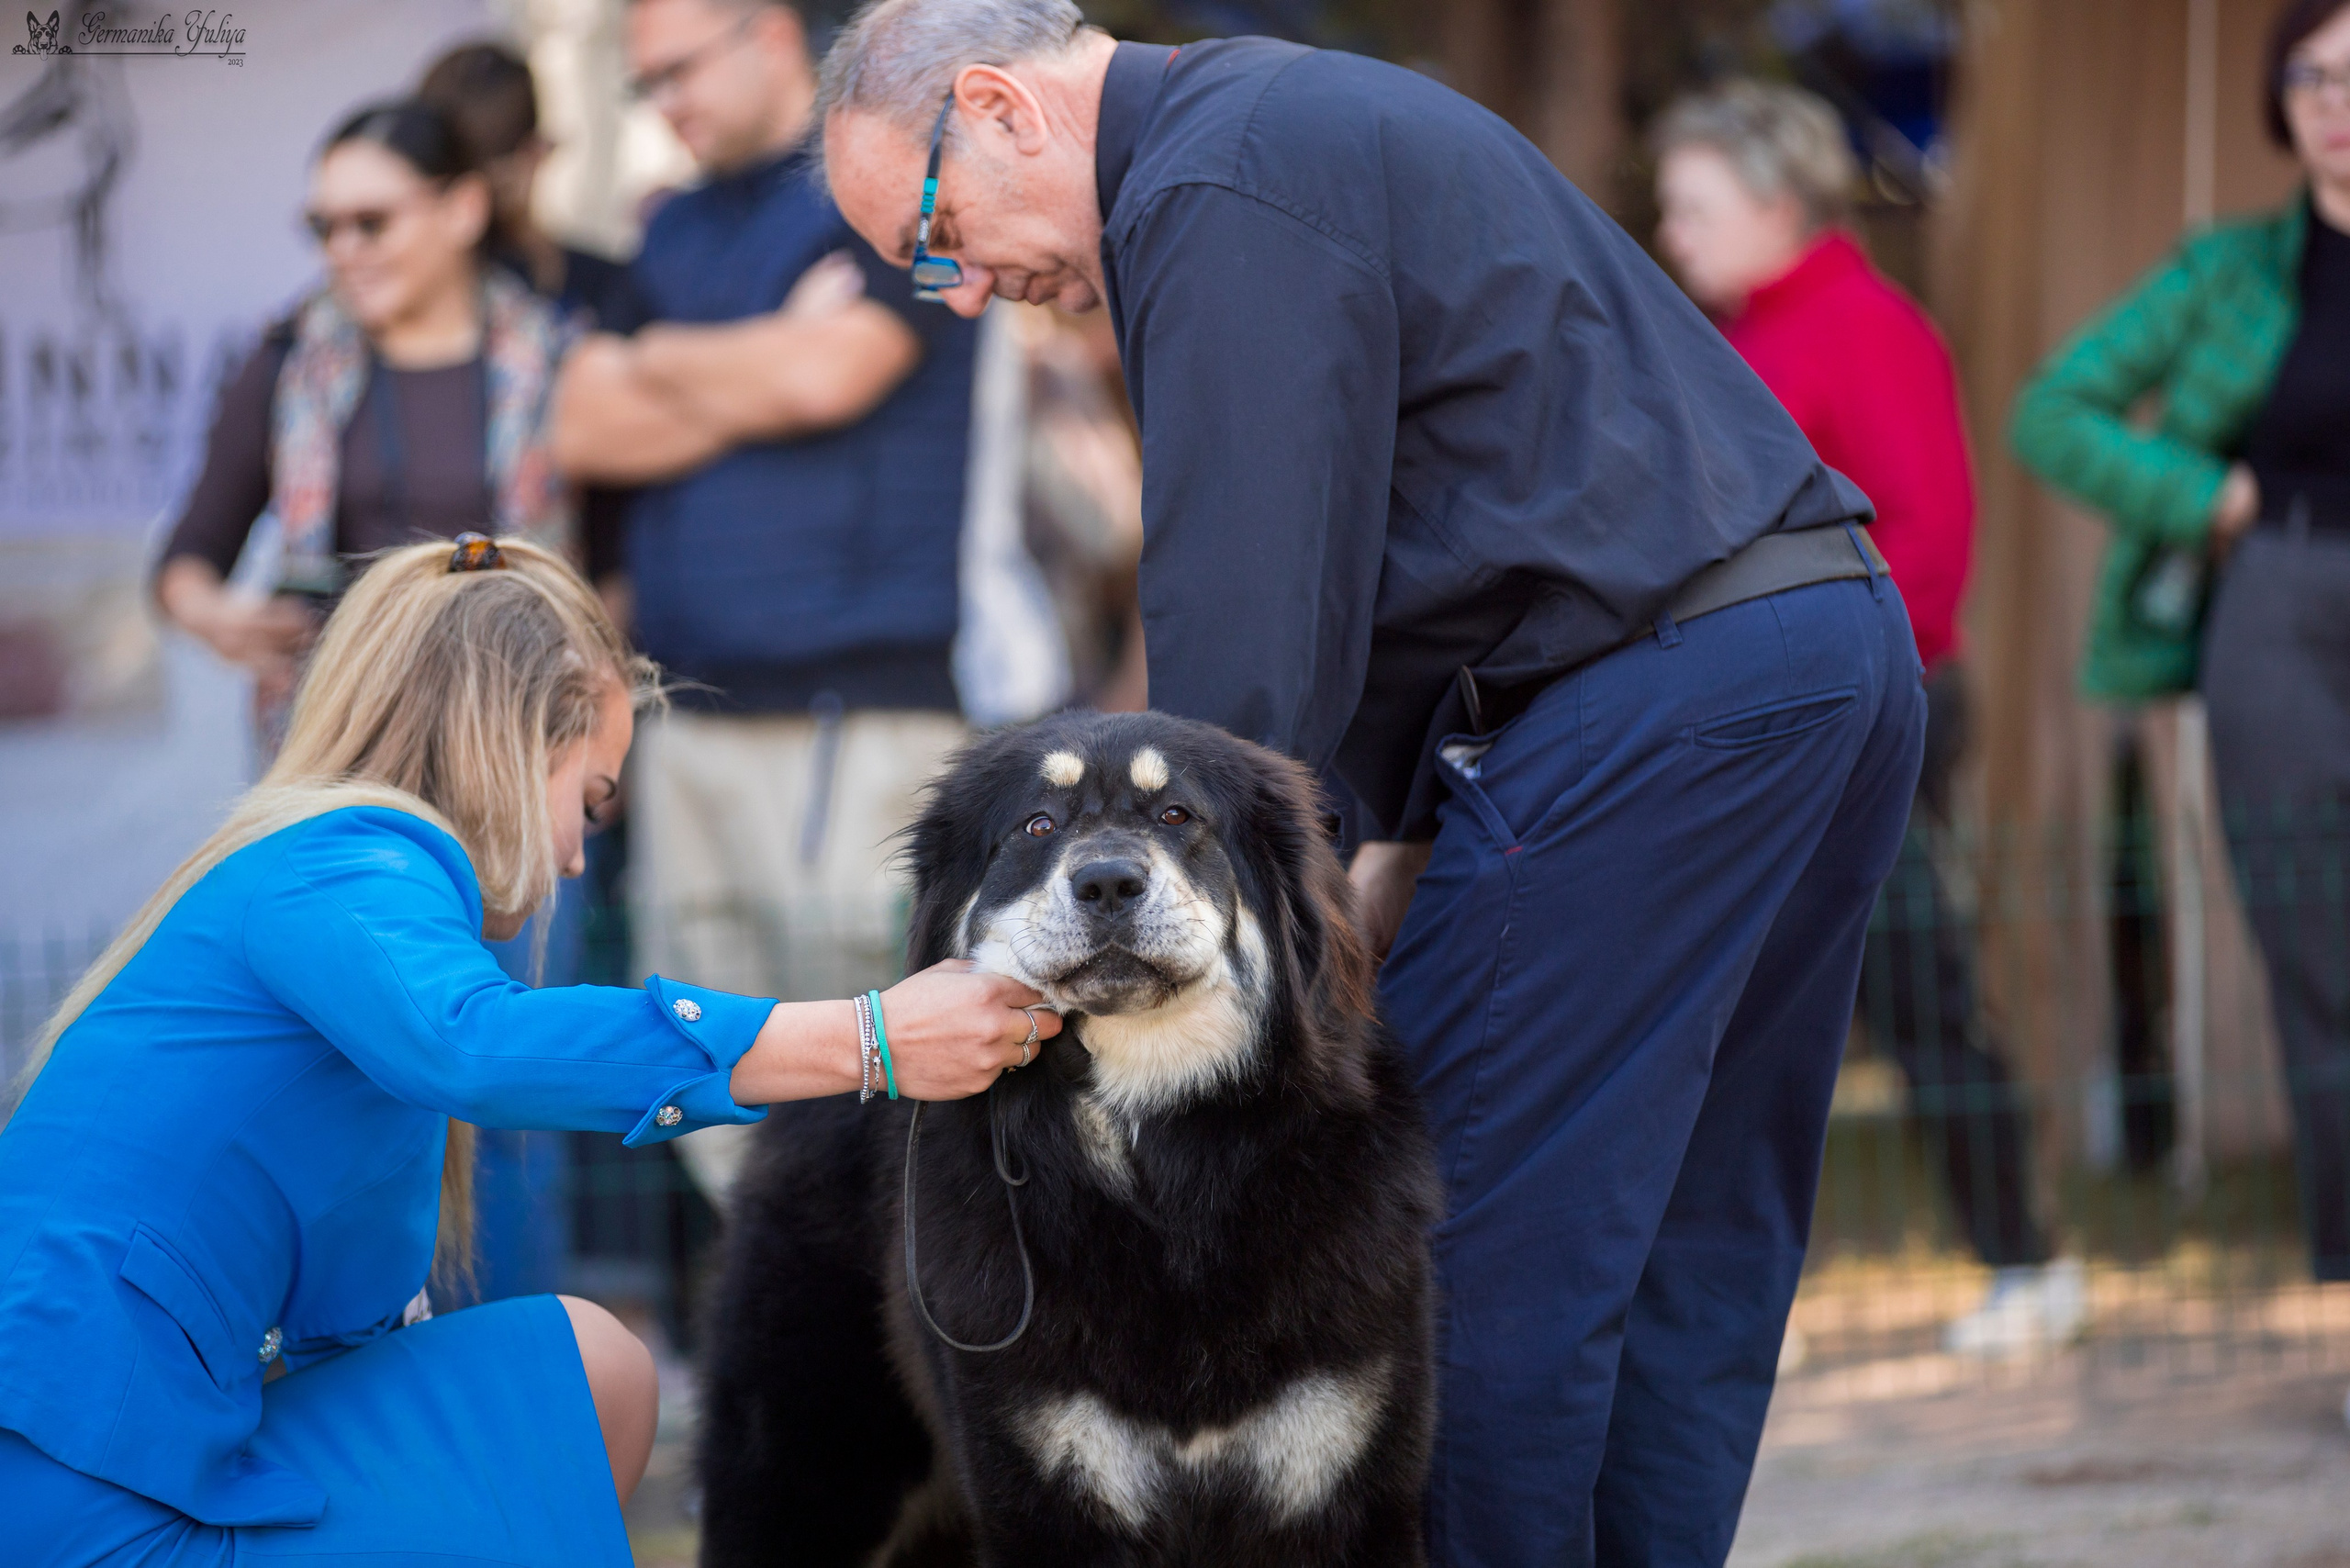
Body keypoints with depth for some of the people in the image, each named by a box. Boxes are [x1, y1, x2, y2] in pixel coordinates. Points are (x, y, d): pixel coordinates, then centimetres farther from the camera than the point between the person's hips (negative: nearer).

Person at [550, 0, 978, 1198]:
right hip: (692, 707, 7)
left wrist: (660, 359, 4)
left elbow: (825, 372, -13)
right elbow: (584, 429, 10)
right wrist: (752, 382, -3)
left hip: (855, 706, -7)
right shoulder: (675, 230, 21)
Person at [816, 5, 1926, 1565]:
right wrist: (1404, 843, 17)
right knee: (1693, 1249, 12)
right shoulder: (1307, 128, 23)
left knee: (1491, 1252, -5)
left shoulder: (1216, 192, -9)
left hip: (1652, 695, -10)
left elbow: (1243, 620, -14)